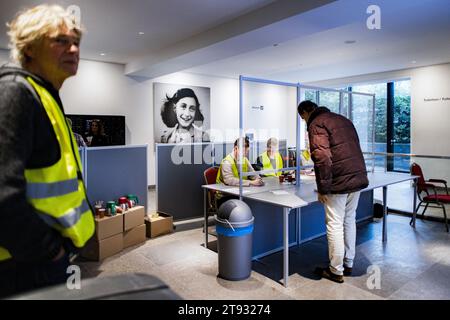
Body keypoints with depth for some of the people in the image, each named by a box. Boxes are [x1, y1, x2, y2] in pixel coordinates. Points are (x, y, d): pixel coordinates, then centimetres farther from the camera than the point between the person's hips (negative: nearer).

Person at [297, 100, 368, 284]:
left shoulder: (316, 124, -7)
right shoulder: (343, 119, 19)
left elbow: (322, 157, -18)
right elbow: (354, 149, 21)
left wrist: (322, 188, -13)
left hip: (339, 182, -8)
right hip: (358, 178, 8)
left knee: (335, 225, 3)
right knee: (349, 221, 19)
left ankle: (336, 271, 14)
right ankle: (348, 264, 30)